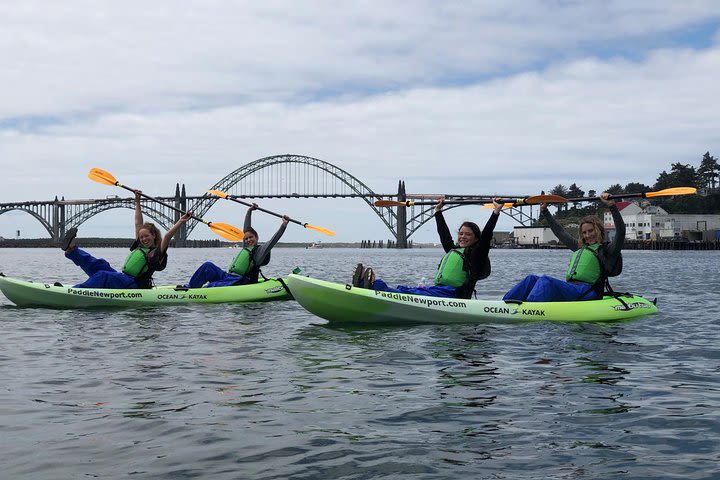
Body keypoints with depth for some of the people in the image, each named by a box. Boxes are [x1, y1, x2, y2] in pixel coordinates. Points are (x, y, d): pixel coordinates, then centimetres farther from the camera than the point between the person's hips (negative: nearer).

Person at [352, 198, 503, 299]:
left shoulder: (475, 254, 5)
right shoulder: (453, 250, 28)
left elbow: (486, 235, -6)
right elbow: (444, 233, 38)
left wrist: (496, 212, -9)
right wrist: (438, 211, 47)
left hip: (452, 294, -8)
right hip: (437, 289, 8)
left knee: (414, 294, -30)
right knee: (405, 289, -15)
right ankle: (366, 282, -33)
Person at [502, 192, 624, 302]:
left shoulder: (607, 250, 6)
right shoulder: (580, 248, 27)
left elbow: (620, 231, -10)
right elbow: (560, 232, 36)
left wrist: (611, 205, -18)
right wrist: (544, 211, 39)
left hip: (587, 294, -8)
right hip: (569, 288, 8)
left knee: (546, 280, -30)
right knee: (532, 279, -6)